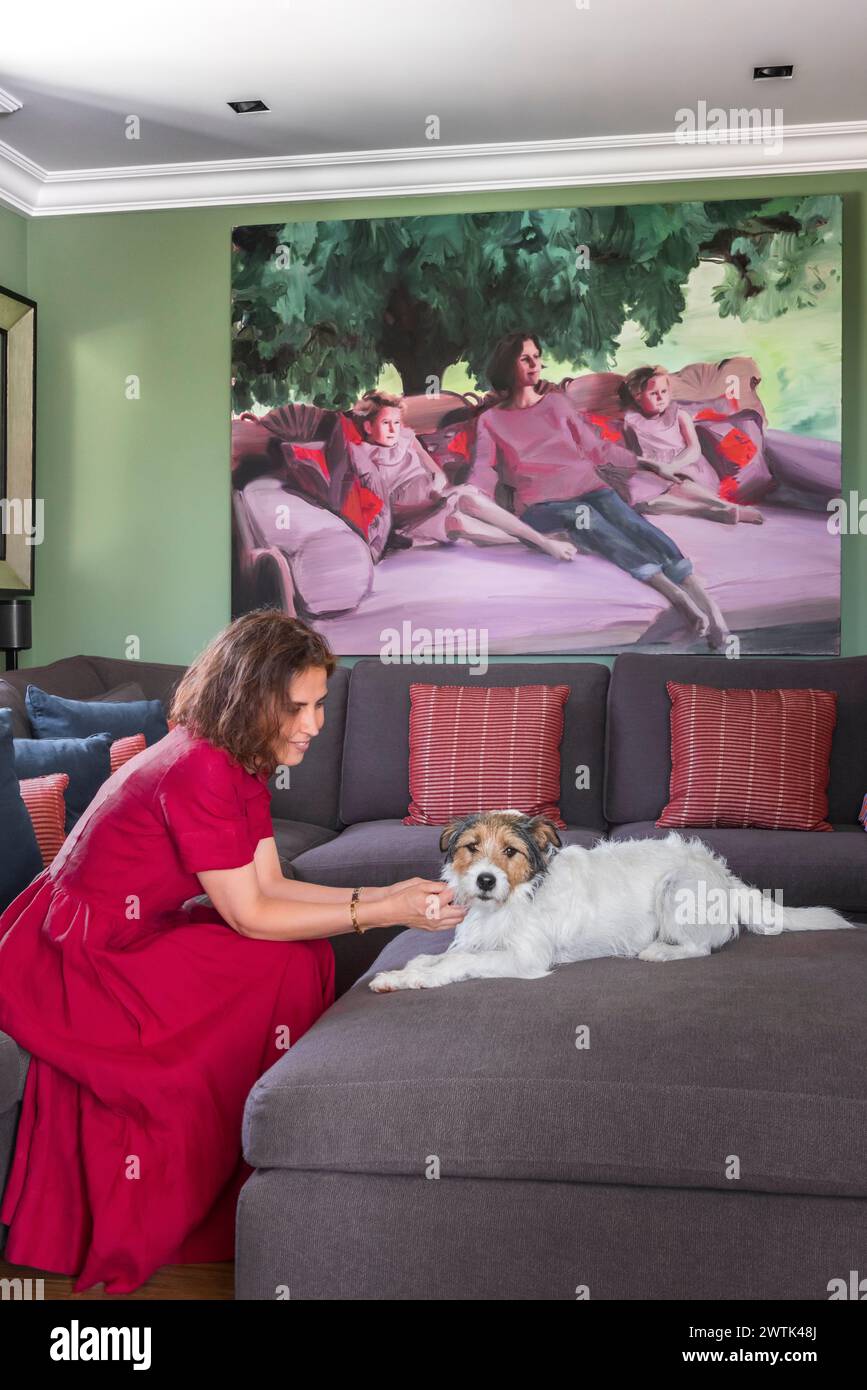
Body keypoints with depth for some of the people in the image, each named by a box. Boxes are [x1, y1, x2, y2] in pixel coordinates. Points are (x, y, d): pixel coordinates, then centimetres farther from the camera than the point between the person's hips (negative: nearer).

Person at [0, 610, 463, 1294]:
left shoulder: (241, 764, 4)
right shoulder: (197, 770, -26)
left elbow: (268, 886, 1)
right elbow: (250, 916, -24)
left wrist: (383, 894, -10)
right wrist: (383, 914, -22)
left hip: (130, 934, 9)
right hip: (73, 959, -9)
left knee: (305, 950, -3)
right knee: (284, 967, -15)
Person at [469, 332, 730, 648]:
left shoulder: (557, 402, 24)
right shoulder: (490, 420, 16)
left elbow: (596, 448, 24)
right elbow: (484, 470, 3)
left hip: (586, 486, 3)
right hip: (540, 503, -3)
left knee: (629, 521, -29)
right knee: (585, 518, -36)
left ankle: (700, 595, -50)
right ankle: (669, 590, -55)